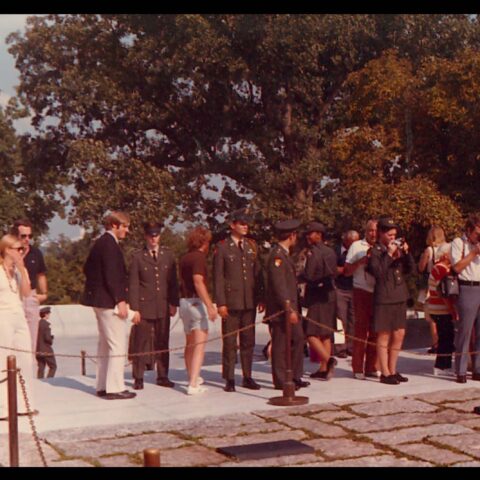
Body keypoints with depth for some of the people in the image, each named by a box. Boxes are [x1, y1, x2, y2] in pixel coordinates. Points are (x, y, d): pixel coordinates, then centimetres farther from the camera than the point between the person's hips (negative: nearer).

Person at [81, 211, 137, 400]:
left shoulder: (99, 243, 15)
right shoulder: (110, 244, -15)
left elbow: (87, 269, 21)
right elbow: (112, 275, -21)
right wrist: (120, 300, -21)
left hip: (99, 300, 11)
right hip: (110, 301, -11)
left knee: (105, 344, 15)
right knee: (118, 344, -7)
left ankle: (103, 386, 20)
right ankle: (115, 388, -6)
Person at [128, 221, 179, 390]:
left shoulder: (168, 255, 11)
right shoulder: (137, 257, 1)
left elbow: (173, 281, 12)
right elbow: (133, 284, -1)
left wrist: (174, 303, 5)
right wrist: (134, 308, -8)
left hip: (163, 307, 3)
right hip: (144, 307, -3)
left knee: (162, 343, 8)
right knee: (141, 343, -1)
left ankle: (162, 376, 18)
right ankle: (138, 378, 8)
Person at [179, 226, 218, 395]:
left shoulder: (184, 258, 12)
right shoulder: (199, 256, -12)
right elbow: (198, 281, -22)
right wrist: (210, 305, -26)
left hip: (184, 301, 8)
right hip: (197, 302, -8)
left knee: (190, 343, 20)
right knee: (200, 344, -7)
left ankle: (193, 378, 34)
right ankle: (193, 384, -14)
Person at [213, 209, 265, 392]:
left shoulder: (252, 246, 12)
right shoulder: (222, 247, -2)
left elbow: (258, 273, 14)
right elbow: (218, 277, -4)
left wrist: (261, 298, 8)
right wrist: (220, 303, -10)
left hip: (250, 302, 4)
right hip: (231, 302, -4)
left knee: (248, 341, 9)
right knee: (230, 342, 0)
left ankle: (247, 377, 18)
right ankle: (229, 379, 8)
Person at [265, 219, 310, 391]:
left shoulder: (285, 254, 15)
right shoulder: (277, 256, -17)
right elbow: (278, 285, -22)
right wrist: (288, 309, -24)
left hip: (290, 307, 10)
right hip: (280, 309, -10)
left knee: (298, 339, 12)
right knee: (280, 345, -2)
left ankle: (295, 377, 21)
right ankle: (280, 381, 6)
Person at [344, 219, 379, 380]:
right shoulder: (356, 246, 3)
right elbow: (347, 271, 0)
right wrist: (361, 261, -14)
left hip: (379, 293, 3)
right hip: (362, 292, -3)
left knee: (375, 331, 6)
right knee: (360, 330, -2)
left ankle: (371, 367, 14)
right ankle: (358, 368, 4)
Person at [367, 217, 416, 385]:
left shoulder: (398, 248, 13)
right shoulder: (375, 251, -6)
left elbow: (411, 269, 11)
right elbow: (377, 272, -19)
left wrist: (406, 253, -3)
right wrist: (389, 254, -18)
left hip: (400, 297, 7)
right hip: (384, 299, -7)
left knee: (399, 335, 9)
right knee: (384, 336, -1)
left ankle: (393, 370, 20)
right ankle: (385, 373, 4)